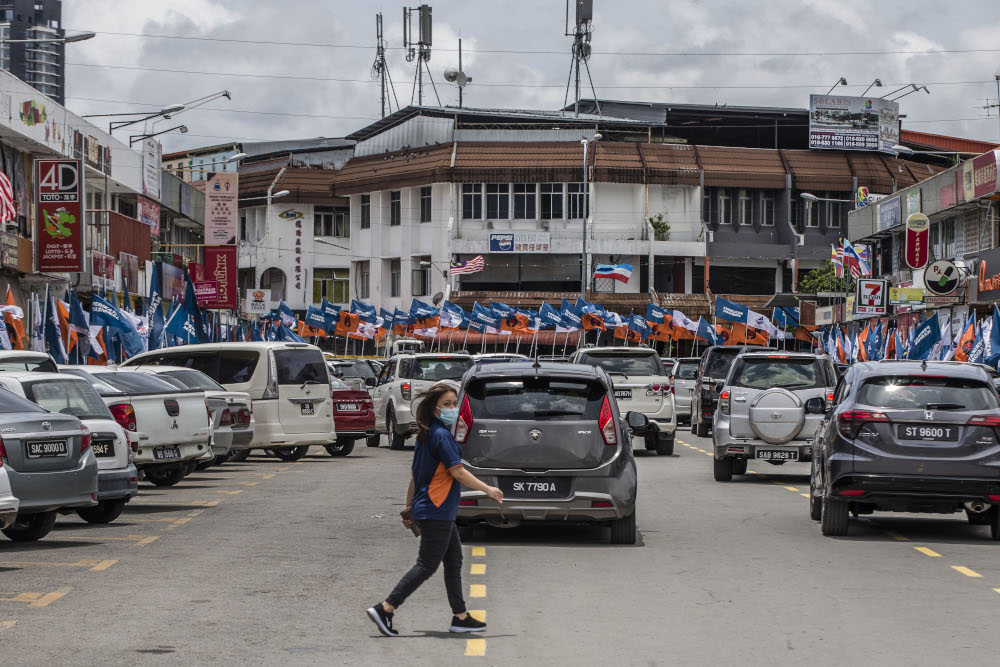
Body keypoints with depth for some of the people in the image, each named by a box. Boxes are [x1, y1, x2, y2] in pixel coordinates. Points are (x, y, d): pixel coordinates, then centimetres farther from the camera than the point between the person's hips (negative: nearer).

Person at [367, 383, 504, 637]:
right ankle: (385, 609, -10)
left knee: (454, 561, 13)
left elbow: (414, 475, 17)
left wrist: (409, 507, 22)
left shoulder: (426, 435, 13)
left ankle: (460, 617, 17)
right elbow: (458, 473, -17)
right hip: (436, 513, -10)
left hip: (442, 513, 10)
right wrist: (488, 489, -9)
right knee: (427, 566, -7)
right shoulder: (441, 435, -16)